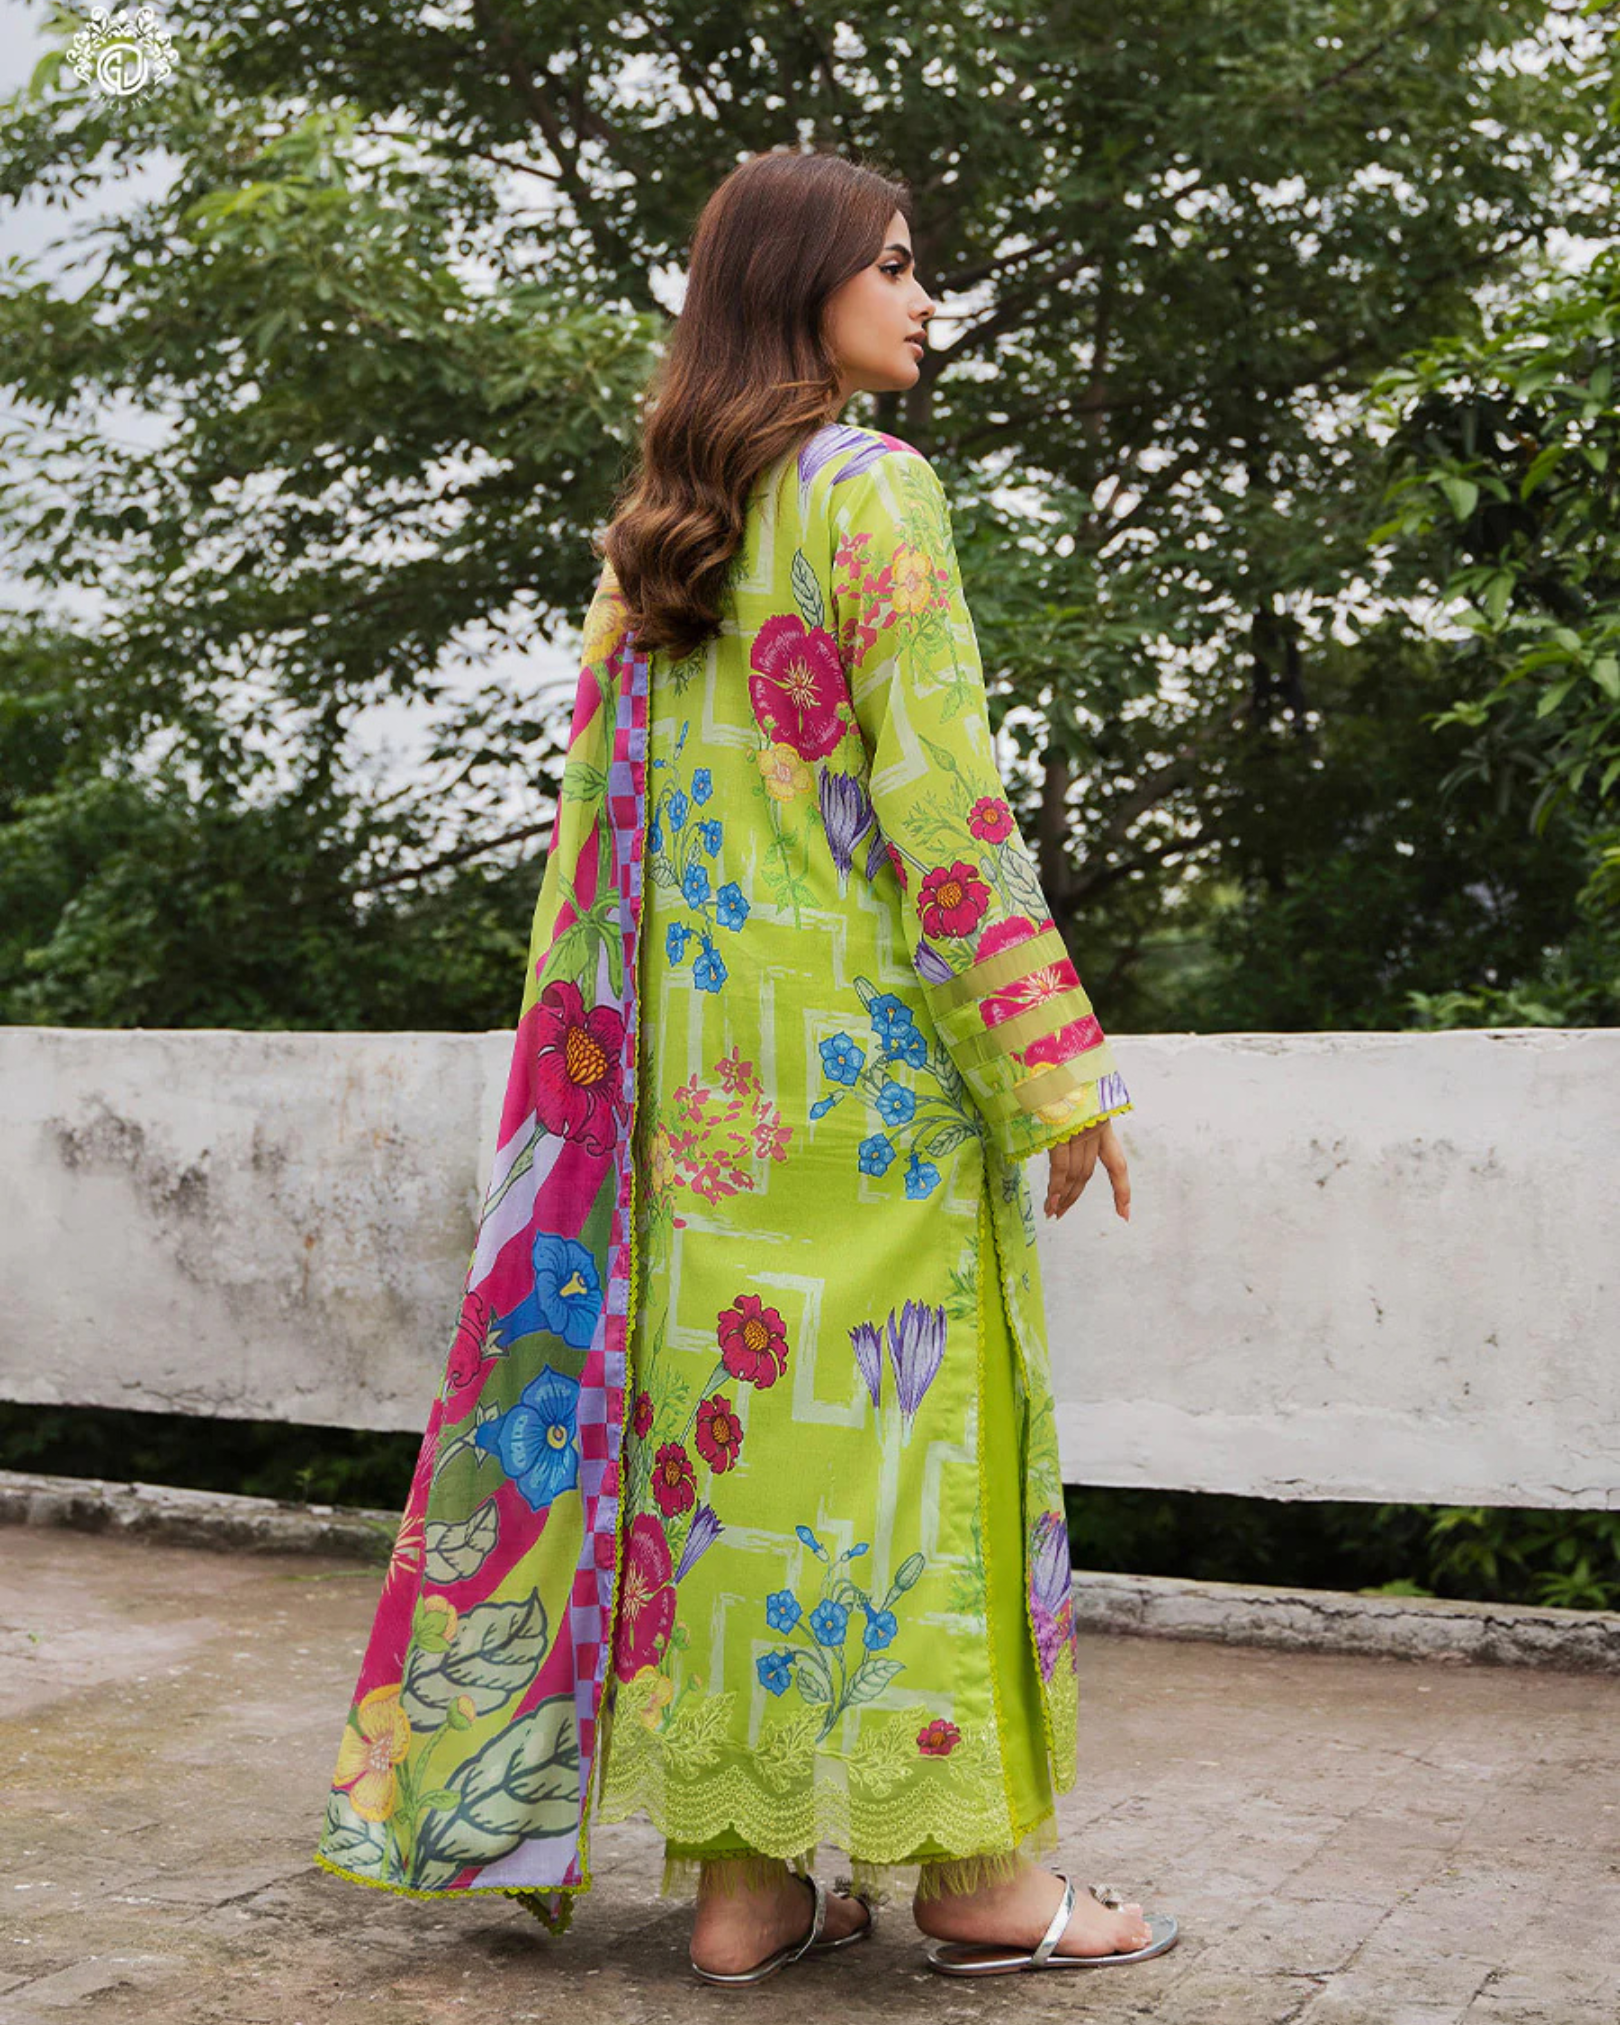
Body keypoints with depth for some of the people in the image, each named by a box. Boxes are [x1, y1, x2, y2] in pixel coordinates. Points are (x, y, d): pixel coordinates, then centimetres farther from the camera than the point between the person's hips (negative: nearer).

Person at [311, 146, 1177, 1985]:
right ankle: (971, 1866, 6)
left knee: (722, 1393, 6)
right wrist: (1056, 1059, -11)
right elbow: (938, 794, -13)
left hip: (699, 1053, 7)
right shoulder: (874, 489, -6)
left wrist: (604, 1053, 19)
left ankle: (742, 1869, 12)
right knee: (904, 1400, -2)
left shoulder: (650, 530, 15)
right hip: (872, 1039, -7)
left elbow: (600, 802, 14)